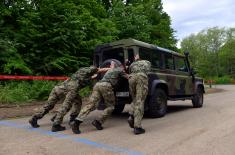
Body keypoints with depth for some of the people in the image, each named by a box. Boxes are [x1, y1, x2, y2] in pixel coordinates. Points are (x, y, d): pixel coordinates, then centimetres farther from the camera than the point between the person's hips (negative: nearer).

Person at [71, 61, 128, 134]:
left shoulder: (111, 70, 37)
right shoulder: (120, 69, 19)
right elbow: (128, 77, 23)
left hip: (98, 84, 6)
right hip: (106, 86, -6)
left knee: (91, 105, -4)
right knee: (110, 106, 9)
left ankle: (76, 122, -19)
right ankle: (98, 122, -6)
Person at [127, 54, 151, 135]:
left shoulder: (132, 64, 38)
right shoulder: (148, 63, 37)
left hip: (131, 78, 3)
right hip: (142, 78, -2)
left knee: (135, 100, 20)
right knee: (139, 102, -6)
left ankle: (131, 116, -3)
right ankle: (137, 127, -11)